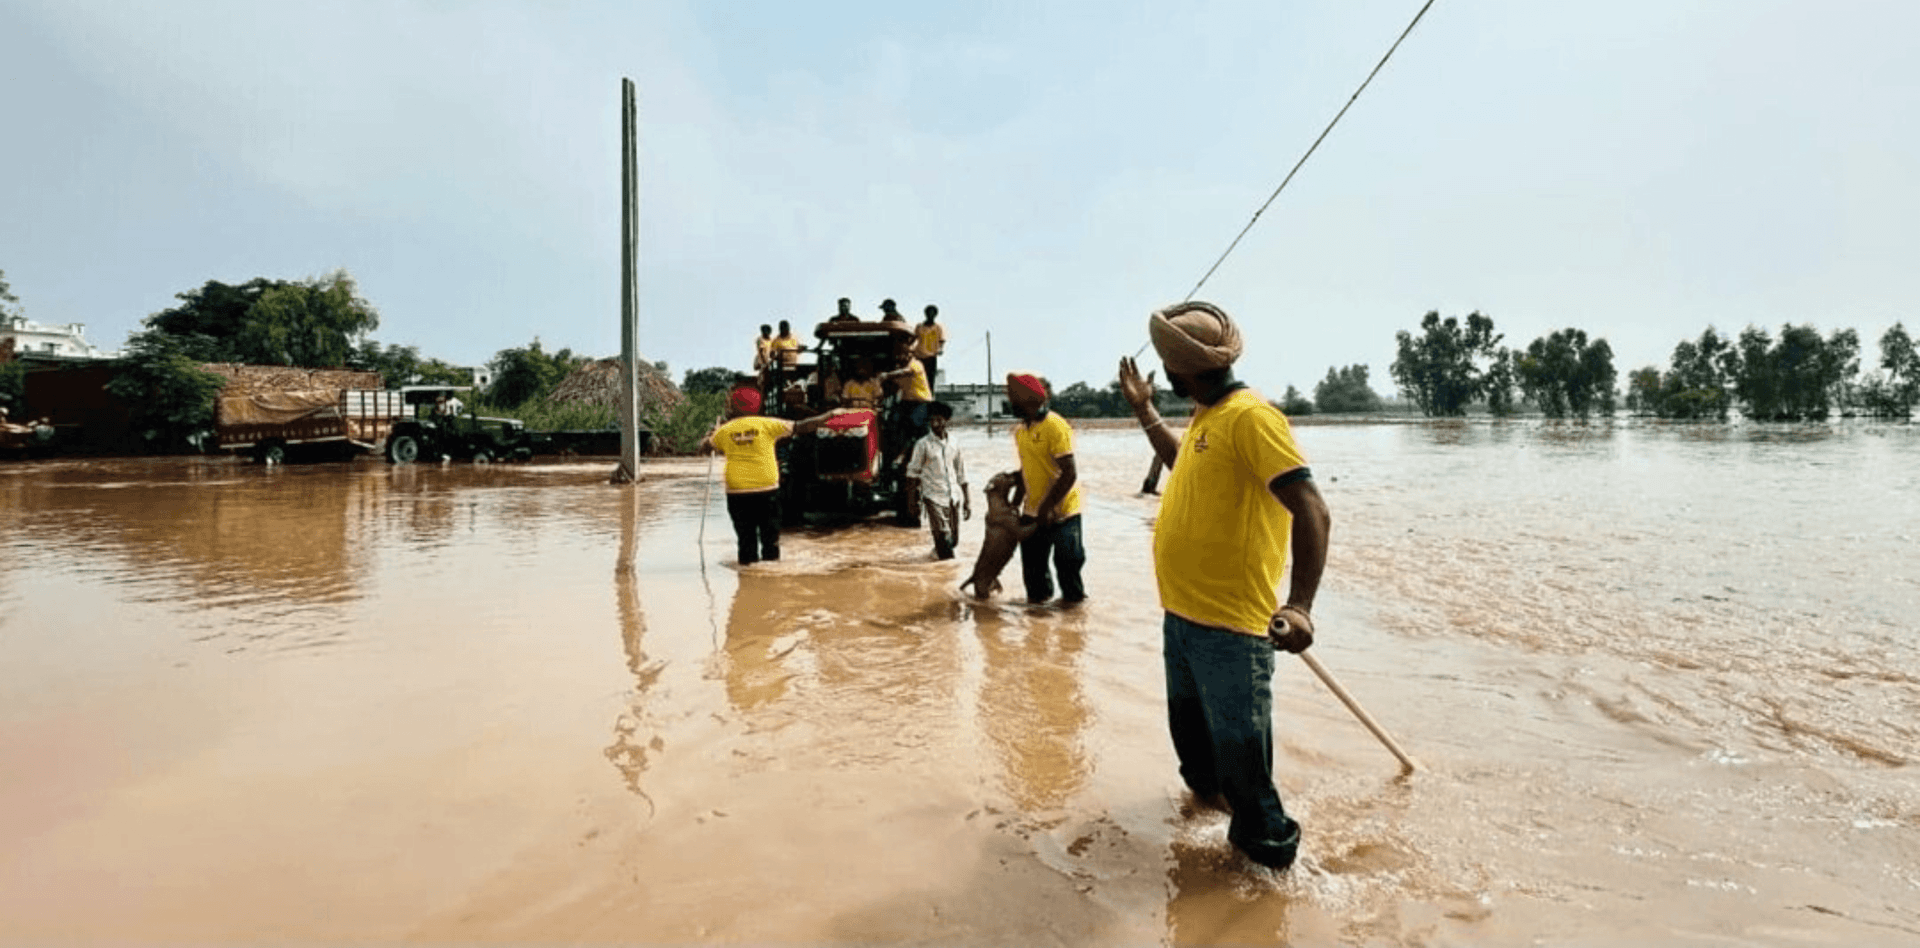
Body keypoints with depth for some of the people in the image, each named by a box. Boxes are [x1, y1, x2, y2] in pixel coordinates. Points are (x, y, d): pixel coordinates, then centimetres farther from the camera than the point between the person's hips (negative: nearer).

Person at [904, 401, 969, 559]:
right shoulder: (923, 445, -2)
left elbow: (961, 474, 15)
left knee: (954, 539, 9)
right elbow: (912, 472, 1)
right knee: (943, 537, -13)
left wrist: (966, 499, 14)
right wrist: (911, 499, -3)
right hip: (933, 497, -4)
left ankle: (937, 552, 38)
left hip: (953, 497, 4)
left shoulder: (953, 445, 9)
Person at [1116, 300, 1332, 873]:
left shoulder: (1250, 417, -20)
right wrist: (1143, 411, 25)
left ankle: (1267, 845, 24)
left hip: (1228, 623, -10)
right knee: (1189, 724, 27)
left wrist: (1300, 606, -35)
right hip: (1181, 612, 10)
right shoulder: (1205, 417, 9)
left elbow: (1312, 512, -26)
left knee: (1238, 746, 3)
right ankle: (1206, 789, 50)